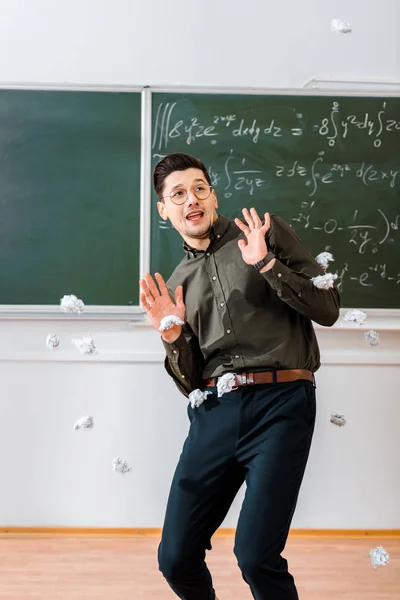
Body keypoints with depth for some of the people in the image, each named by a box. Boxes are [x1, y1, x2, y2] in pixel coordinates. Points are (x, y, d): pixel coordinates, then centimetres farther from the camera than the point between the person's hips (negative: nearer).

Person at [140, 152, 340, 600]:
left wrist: (266, 264, -10)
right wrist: (171, 335, -1)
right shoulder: (178, 281, 19)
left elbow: (327, 308, 1)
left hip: (280, 401, -4)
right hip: (214, 412, 5)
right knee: (175, 558, 5)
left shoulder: (268, 231, 8)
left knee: (256, 556, -16)